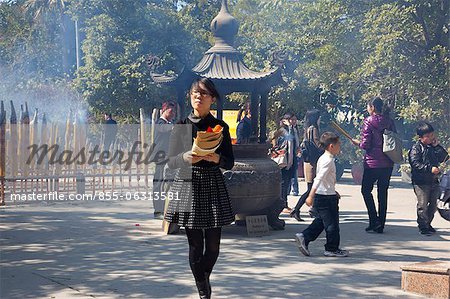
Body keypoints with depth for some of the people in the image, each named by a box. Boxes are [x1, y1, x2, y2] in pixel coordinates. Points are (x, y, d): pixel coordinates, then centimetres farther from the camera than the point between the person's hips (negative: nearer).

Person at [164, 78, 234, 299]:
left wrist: (216, 158, -17)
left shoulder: (220, 127, 4)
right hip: (188, 185, 0)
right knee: (195, 245, 0)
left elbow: (229, 163, 4)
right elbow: (171, 162, 3)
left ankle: (204, 277, 33)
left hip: (213, 187, 1)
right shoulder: (181, 126, 4)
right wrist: (186, 158, -18)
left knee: (213, 245, 2)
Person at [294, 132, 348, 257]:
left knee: (321, 221, 16)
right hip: (326, 198, -10)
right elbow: (318, 179, -27)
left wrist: (334, 192, 30)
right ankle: (332, 249, 11)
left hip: (321, 195, 10)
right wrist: (311, 196, -31)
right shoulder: (328, 161, -19)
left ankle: (304, 237, 13)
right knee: (331, 223, 1)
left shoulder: (324, 158, 12)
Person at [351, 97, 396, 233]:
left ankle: (374, 221, -3)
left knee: (366, 189, 9)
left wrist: (357, 142, 6)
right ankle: (380, 224, 13)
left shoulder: (369, 121, -11)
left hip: (373, 162, -5)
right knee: (383, 192, 10)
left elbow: (365, 145, -14)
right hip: (388, 163, 5)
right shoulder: (389, 121, 5)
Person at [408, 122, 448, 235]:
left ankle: (428, 224, 26)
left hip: (434, 181, 7)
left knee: (433, 204, 12)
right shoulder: (416, 148, -7)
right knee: (423, 205, -6)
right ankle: (423, 227, 2)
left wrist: (437, 146, -1)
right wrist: (430, 168, -25)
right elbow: (416, 164, -17)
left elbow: (444, 157, 9)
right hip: (421, 182, -7)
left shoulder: (433, 146, 13)